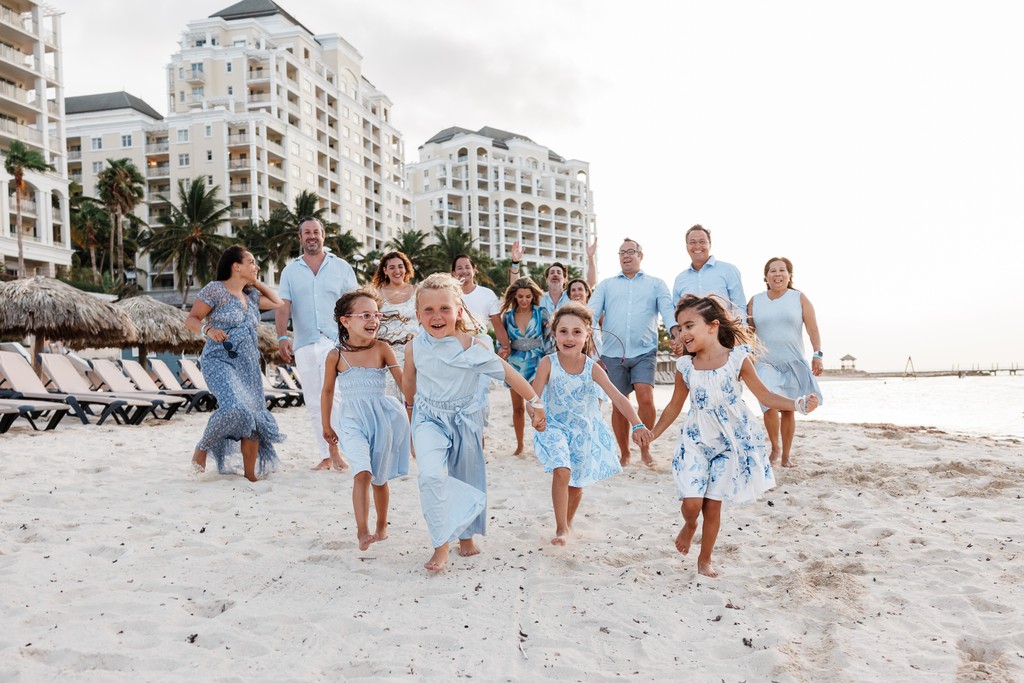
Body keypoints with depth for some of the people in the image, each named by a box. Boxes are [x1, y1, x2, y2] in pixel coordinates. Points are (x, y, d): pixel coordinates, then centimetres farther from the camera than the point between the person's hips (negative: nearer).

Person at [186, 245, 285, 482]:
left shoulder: (251, 295, 16)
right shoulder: (215, 289, -3)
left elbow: (279, 303, 25)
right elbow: (191, 319, -3)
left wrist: (257, 283, 20)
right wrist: (208, 329, -23)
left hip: (249, 365, 7)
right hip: (219, 361, -7)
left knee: (254, 419, 1)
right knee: (234, 406, -30)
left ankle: (250, 474, 11)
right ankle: (203, 447, -5)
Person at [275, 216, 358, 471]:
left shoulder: (341, 267, 8)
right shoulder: (290, 271, 13)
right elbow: (283, 307, 6)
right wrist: (282, 337, -9)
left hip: (336, 342, -3)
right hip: (304, 345, 3)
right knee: (314, 403, 5)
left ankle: (334, 447, -4)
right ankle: (327, 456, 14)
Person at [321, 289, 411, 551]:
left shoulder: (382, 348, -6)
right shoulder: (336, 355, -6)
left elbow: (402, 380, -2)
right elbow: (327, 390, 7)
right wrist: (327, 426, 13)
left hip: (383, 417, 1)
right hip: (353, 421, -1)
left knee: (379, 478, 12)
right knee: (363, 472, -21)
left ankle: (382, 526, 32)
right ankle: (362, 531, -14)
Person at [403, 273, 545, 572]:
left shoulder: (472, 347, -19)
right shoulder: (415, 347, -12)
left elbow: (508, 373, -13)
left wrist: (534, 401, -11)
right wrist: (412, 405, 23)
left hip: (465, 420, 0)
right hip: (429, 420, 0)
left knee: (468, 479, 15)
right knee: (431, 475, -24)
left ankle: (465, 534, 42)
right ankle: (441, 545, -9)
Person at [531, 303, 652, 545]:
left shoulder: (592, 368, -17)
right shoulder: (548, 363, -20)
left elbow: (618, 398, -23)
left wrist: (637, 425, -36)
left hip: (585, 431, 2)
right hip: (556, 427, -2)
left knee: (577, 484, 13)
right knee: (562, 472, -23)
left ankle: (568, 522, 43)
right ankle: (561, 528, -4)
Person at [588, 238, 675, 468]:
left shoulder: (656, 284, 12)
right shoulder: (606, 285, 16)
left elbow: (668, 310, -2)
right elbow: (592, 311, 3)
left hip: (644, 352, -2)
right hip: (613, 353, 2)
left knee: (646, 399, -16)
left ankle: (645, 449, 5)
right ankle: (624, 454, 21)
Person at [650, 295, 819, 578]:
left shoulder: (737, 359, -9)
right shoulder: (685, 366, -3)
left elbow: (764, 395, -3)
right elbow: (674, 406, 8)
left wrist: (798, 404, -17)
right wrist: (652, 435, 7)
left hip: (730, 441, -1)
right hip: (696, 440, 1)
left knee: (713, 505, 4)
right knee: (691, 503, -8)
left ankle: (705, 559, 24)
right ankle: (689, 525, 29)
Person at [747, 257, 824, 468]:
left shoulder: (799, 298, 3)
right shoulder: (755, 301, 5)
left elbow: (812, 329, -3)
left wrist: (817, 355, -12)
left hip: (794, 363, 1)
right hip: (765, 363, -1)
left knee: (788, 410, 6)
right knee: (770, 404, -20)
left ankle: (786, 455, 19)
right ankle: (775, 446, 3)